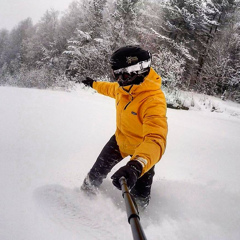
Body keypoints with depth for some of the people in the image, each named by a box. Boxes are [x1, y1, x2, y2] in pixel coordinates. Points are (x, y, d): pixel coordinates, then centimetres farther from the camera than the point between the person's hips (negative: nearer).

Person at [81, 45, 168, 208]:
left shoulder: (154, 100, -39)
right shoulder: (124, 88, -17)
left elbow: (155, 140, -51)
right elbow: (111, 89, 11)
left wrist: (135, 166, -68)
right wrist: (94, 84, 29)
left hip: (142, 147, -6)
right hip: (121, 139, 6)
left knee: (140, 197, 2)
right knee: (98, 171, 20)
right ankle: (87, 190, 50)